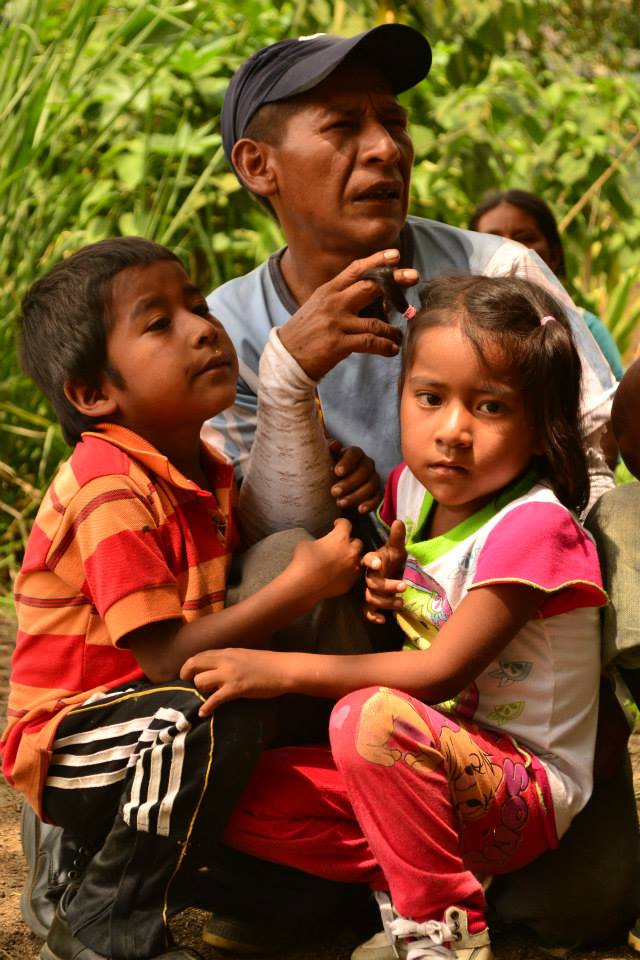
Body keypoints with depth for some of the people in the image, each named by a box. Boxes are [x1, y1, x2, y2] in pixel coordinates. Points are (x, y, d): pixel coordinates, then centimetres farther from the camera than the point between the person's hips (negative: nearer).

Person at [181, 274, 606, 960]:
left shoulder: (532, 527, -20)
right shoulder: (413, 488, 4)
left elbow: (443, 671, -25)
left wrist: (282, 670, -23)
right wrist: (381, 589, -3)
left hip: (526, 788, -8)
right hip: (436, 767, 8)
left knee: (369, 718, -36)